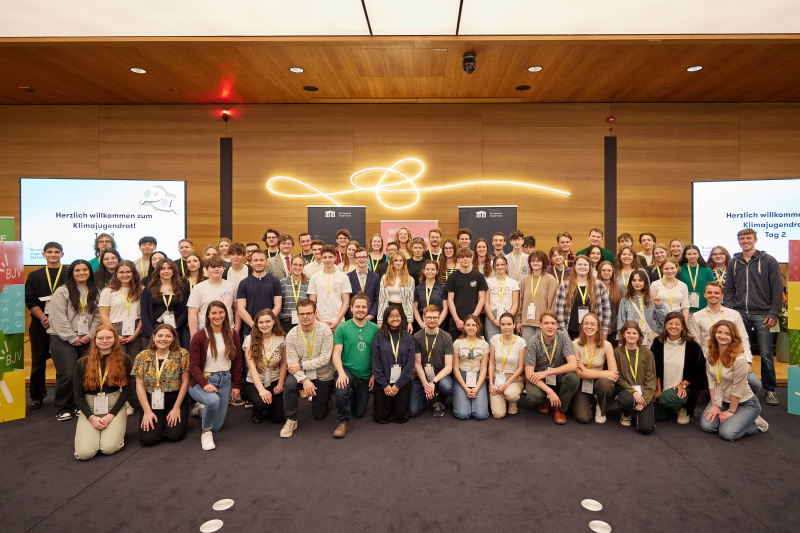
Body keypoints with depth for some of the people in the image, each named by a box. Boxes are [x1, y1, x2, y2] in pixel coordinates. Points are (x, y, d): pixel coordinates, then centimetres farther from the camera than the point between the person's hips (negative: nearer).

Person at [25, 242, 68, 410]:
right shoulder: (34, 276, 13)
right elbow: (30, 301, 5)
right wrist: (44, 318, -10)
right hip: (40, 325, 2)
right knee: (38, 363, 8)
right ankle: (37, 397, 20)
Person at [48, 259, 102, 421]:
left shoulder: (94, 293, 12)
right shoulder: (62, 292, -1)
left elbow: (97, 316, 10)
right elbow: (59, 318, -7)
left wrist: (90, 335, -3)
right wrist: (72, 338, -9)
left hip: (86, 340, 4)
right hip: (63, 340, -4)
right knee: (67, 374, -7)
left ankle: (77, 405, 17)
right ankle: (62, 409, 9)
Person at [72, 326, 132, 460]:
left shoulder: (124, 360, 1)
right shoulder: (83, 363, 4)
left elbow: (126, 389, 0)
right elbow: (78, 395, 4)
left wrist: (111, 415, -9)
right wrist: (92, 418, -9)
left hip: (114, 406, -1)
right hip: (89, 409, 1)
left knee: (109, 448, -21)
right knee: (85, 453, -17)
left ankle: (118, 429, 14)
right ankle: (81, 430, 17)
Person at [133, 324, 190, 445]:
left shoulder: (182, 354, -4)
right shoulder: (143, 356, 1)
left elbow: (185, 382, -3)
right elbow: (139, 386, 0)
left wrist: (176, 407, -8)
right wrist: (147, 411, -7)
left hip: (175, 399, -1)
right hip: (151, 402, 2)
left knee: (175, 435, -15)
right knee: (148, 439, -14)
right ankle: (159, 422, 19)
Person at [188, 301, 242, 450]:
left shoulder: (232, 335, 2)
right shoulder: (199, 337, -8)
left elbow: (237, 362, 8)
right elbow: (193, 365, -9)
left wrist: (236, 386, 6)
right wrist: (204, 384, -23)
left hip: (225, 381, 4)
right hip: (203, 380, -4)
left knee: (216, 426, 6)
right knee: (213, 400, -38)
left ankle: (203, 408, 41)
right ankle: (206, 433, -7)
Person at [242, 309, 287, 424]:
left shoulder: (281, 339, -2)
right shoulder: (250, 340, -9)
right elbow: (252, 367, -15)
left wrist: (280, 384, -3)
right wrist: (261, 390, -26)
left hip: (274, 382, 2)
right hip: (254, 383, -2)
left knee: (278, 417, -12)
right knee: (262, 402, -33)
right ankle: (256, 411, 8)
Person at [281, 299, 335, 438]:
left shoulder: (325, 330, -17)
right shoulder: (291, 335, -11)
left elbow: (324, 359, -20)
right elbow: (292, 363, -13)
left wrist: (301, 365, -22)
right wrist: (304, 380, -29)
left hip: (323, 376, -1)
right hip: (302, 374, 1)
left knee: (319, 415, 7)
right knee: (289, 384, -32)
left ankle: (326, 400, 43)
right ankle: (291, 421, -10)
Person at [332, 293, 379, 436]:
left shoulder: (374, 329, -2)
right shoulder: (342, 328, -7)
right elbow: (336, 354, -9)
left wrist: (374, 375, -4)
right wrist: (341, 373, -23)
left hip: (365, 376, 2)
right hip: (347, 370, -2)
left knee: (359, 413, 10)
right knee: (341, 390, -35)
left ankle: (353, 394, 44)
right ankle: (343, 422, -9)